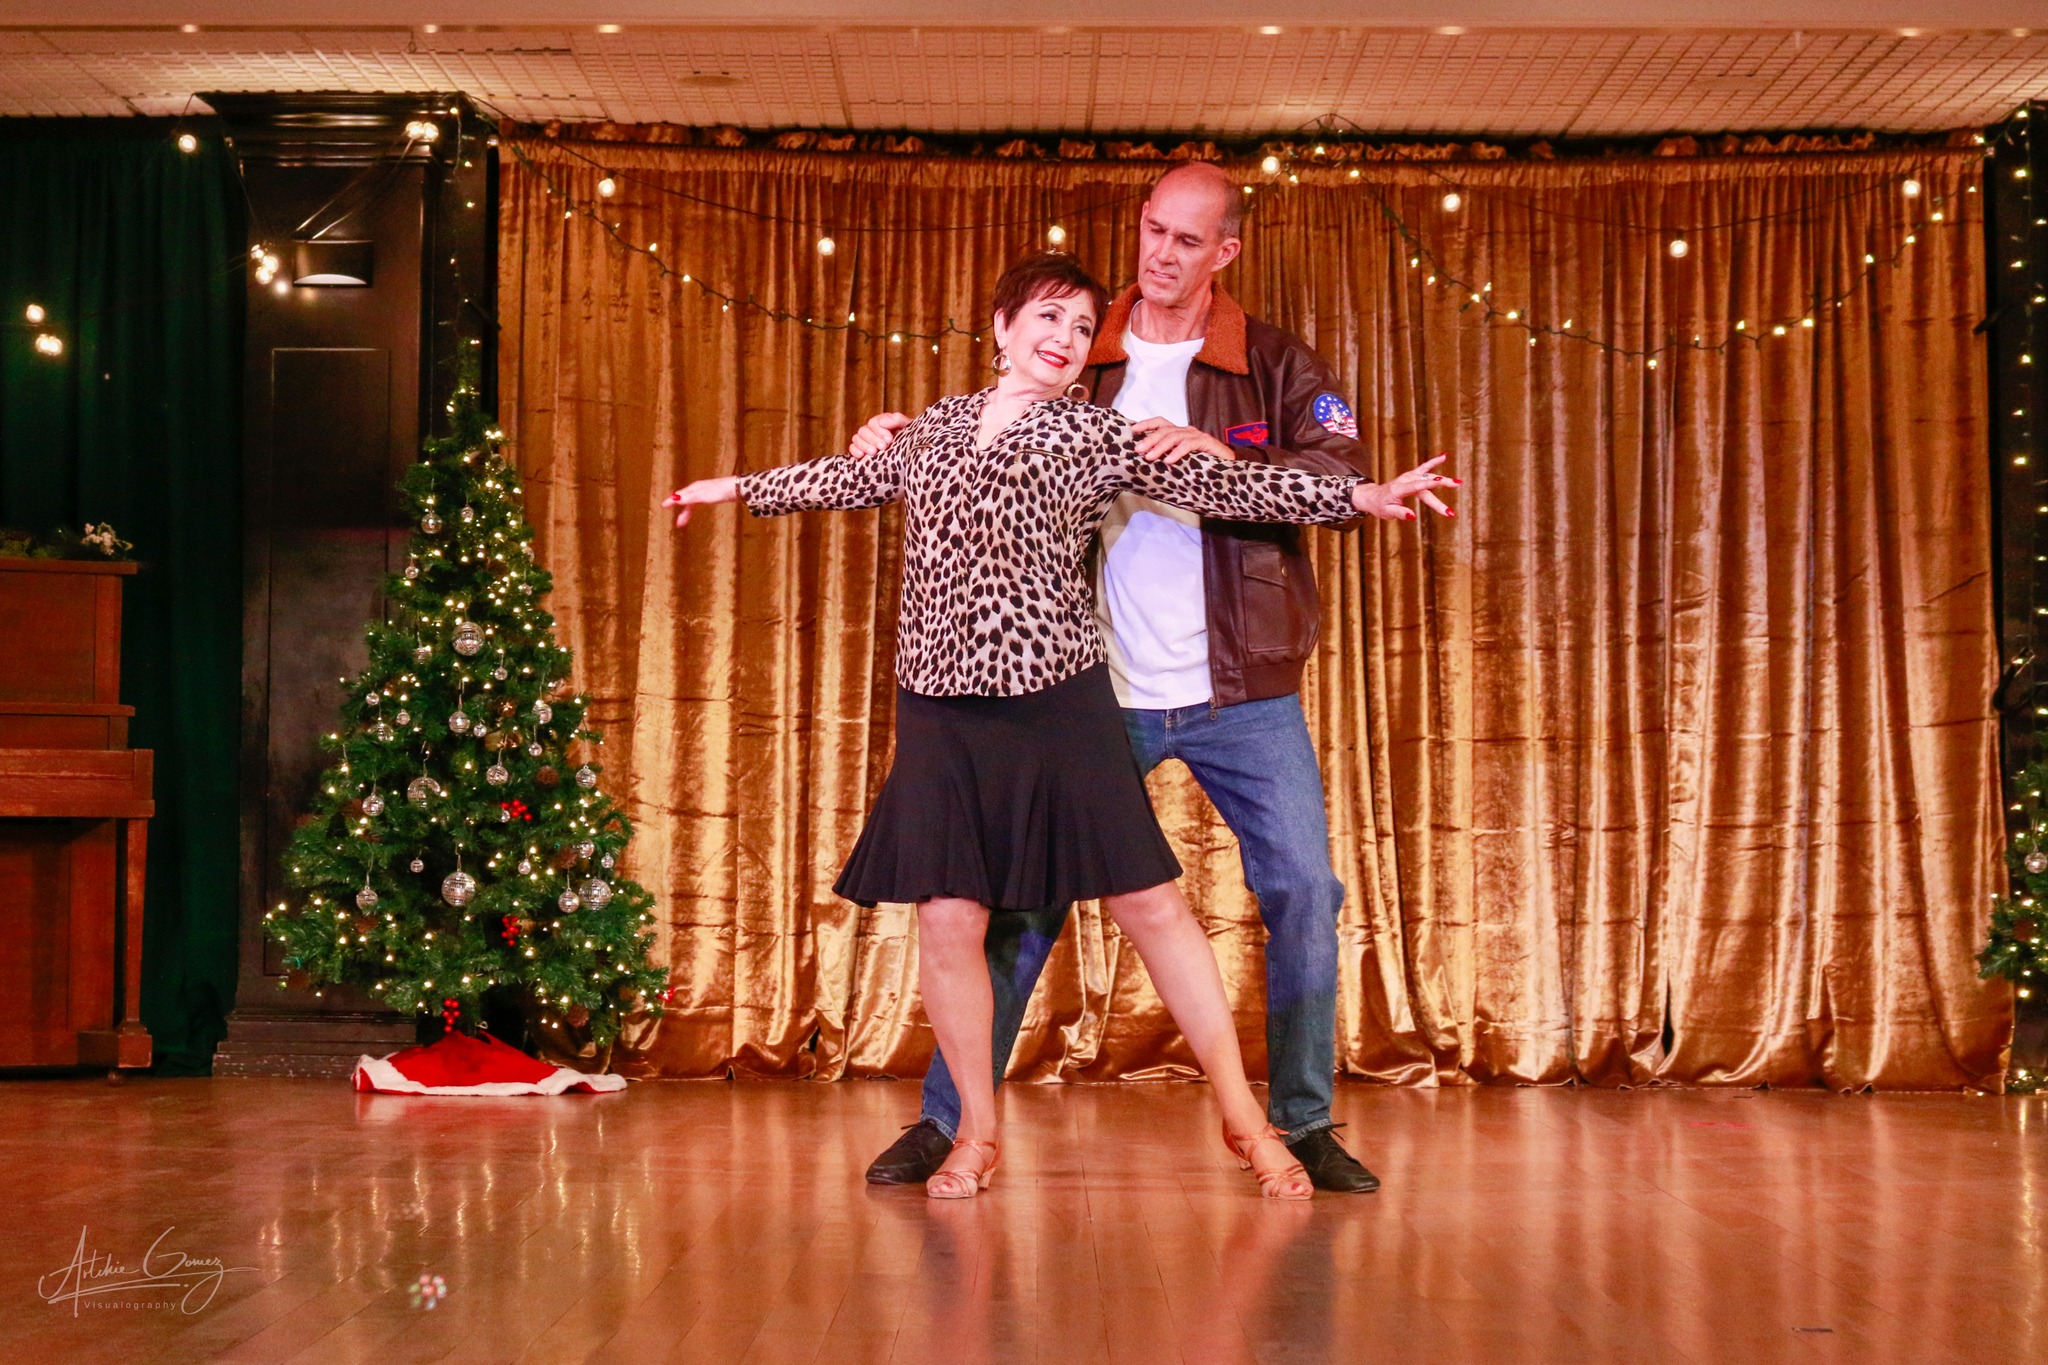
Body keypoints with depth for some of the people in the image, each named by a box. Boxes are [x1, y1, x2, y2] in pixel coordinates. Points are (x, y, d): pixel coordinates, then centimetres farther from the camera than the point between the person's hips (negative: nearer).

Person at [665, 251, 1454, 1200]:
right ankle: (976, 1133, 18)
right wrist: (740, 487, 42)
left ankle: (1243, 1116, 8)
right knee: (947, 917, 1)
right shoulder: (937, 425, 15)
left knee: (1149, 902, -3)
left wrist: (1356, 496, -13)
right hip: (940, 706, 3)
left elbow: (1221, 485, -4)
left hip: (1056, 696, -3)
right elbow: (853, 478, 32)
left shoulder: (1098, 434, 3)